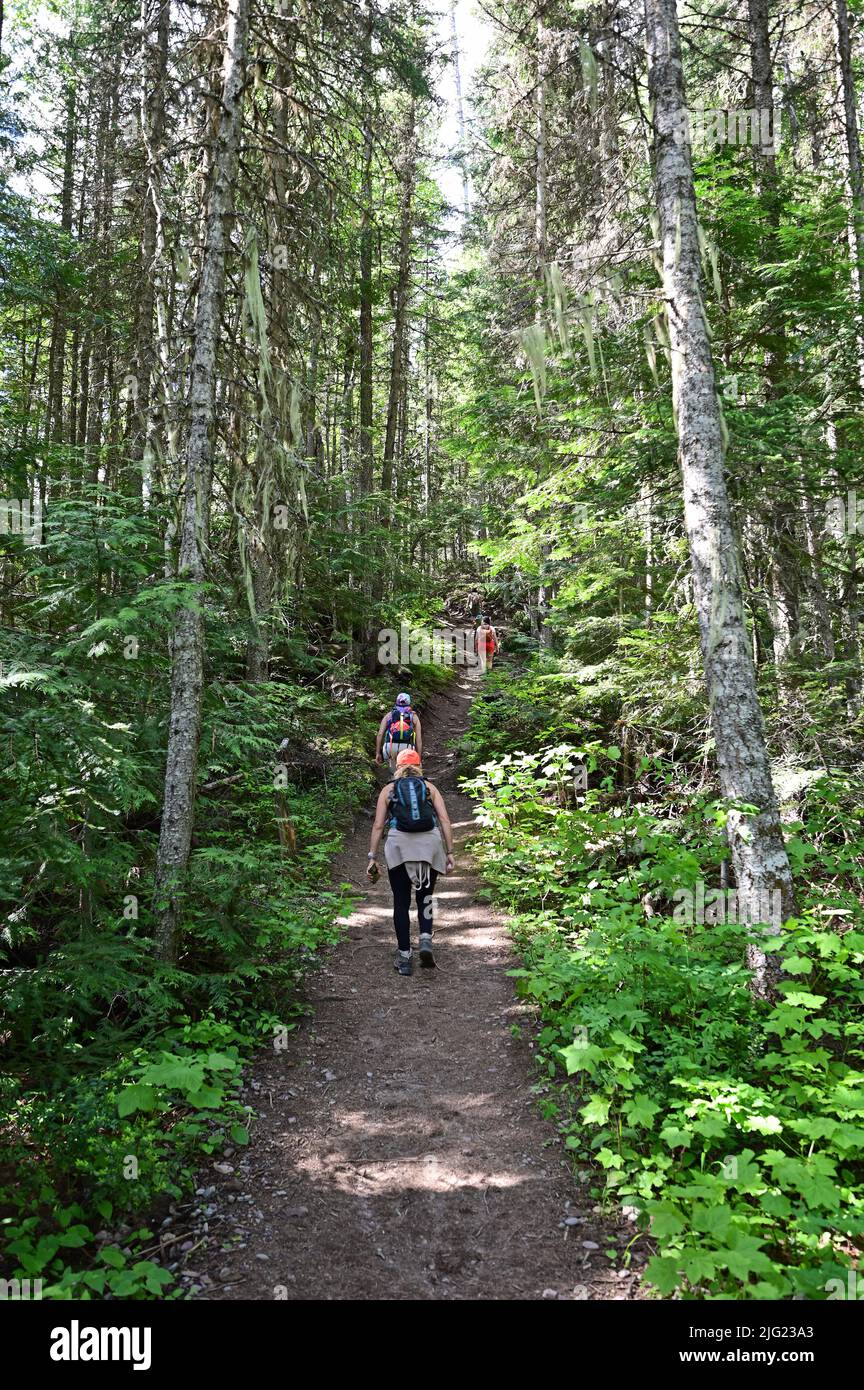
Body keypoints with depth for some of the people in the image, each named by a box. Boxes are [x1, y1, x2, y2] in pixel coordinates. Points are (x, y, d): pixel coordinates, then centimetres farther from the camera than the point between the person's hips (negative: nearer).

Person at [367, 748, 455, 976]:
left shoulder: (388, 789, 18)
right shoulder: (429, 787, 19)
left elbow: (378, 825, 9)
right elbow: (445, 820, 7)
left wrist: (372, 857, 9)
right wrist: (449, 852, 7)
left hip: (399, 844, -1)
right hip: (430, 843, 1)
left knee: (401, 901, 9)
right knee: (425, 896, 19)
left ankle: (404, 957, 10)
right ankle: (425, 940, -2)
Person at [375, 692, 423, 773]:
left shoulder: (389, 715, 20)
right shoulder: (414, 717, 18)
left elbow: (380, 734, 9)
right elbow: (419, 740, 11)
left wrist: (378, 753, 10)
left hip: (390, 746, 1)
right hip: (407, 748, -1)